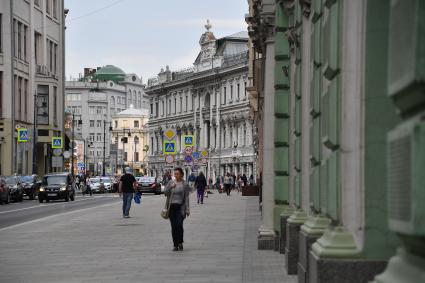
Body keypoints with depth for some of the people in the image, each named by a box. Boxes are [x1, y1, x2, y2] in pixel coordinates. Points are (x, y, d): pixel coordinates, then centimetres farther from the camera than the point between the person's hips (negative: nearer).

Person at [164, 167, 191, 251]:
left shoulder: (184, 184, 0)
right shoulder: (171, 183, 9)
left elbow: (186, 197, 0)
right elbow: (165, 193, 3)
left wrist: (187, 209, -5)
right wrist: (171, 187, -15)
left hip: (180, 207, -3)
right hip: (172, 206, 3)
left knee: (179, 224, -16)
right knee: (173, 226, 2)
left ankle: (180, 242, 1)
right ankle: (175, 245, 8)